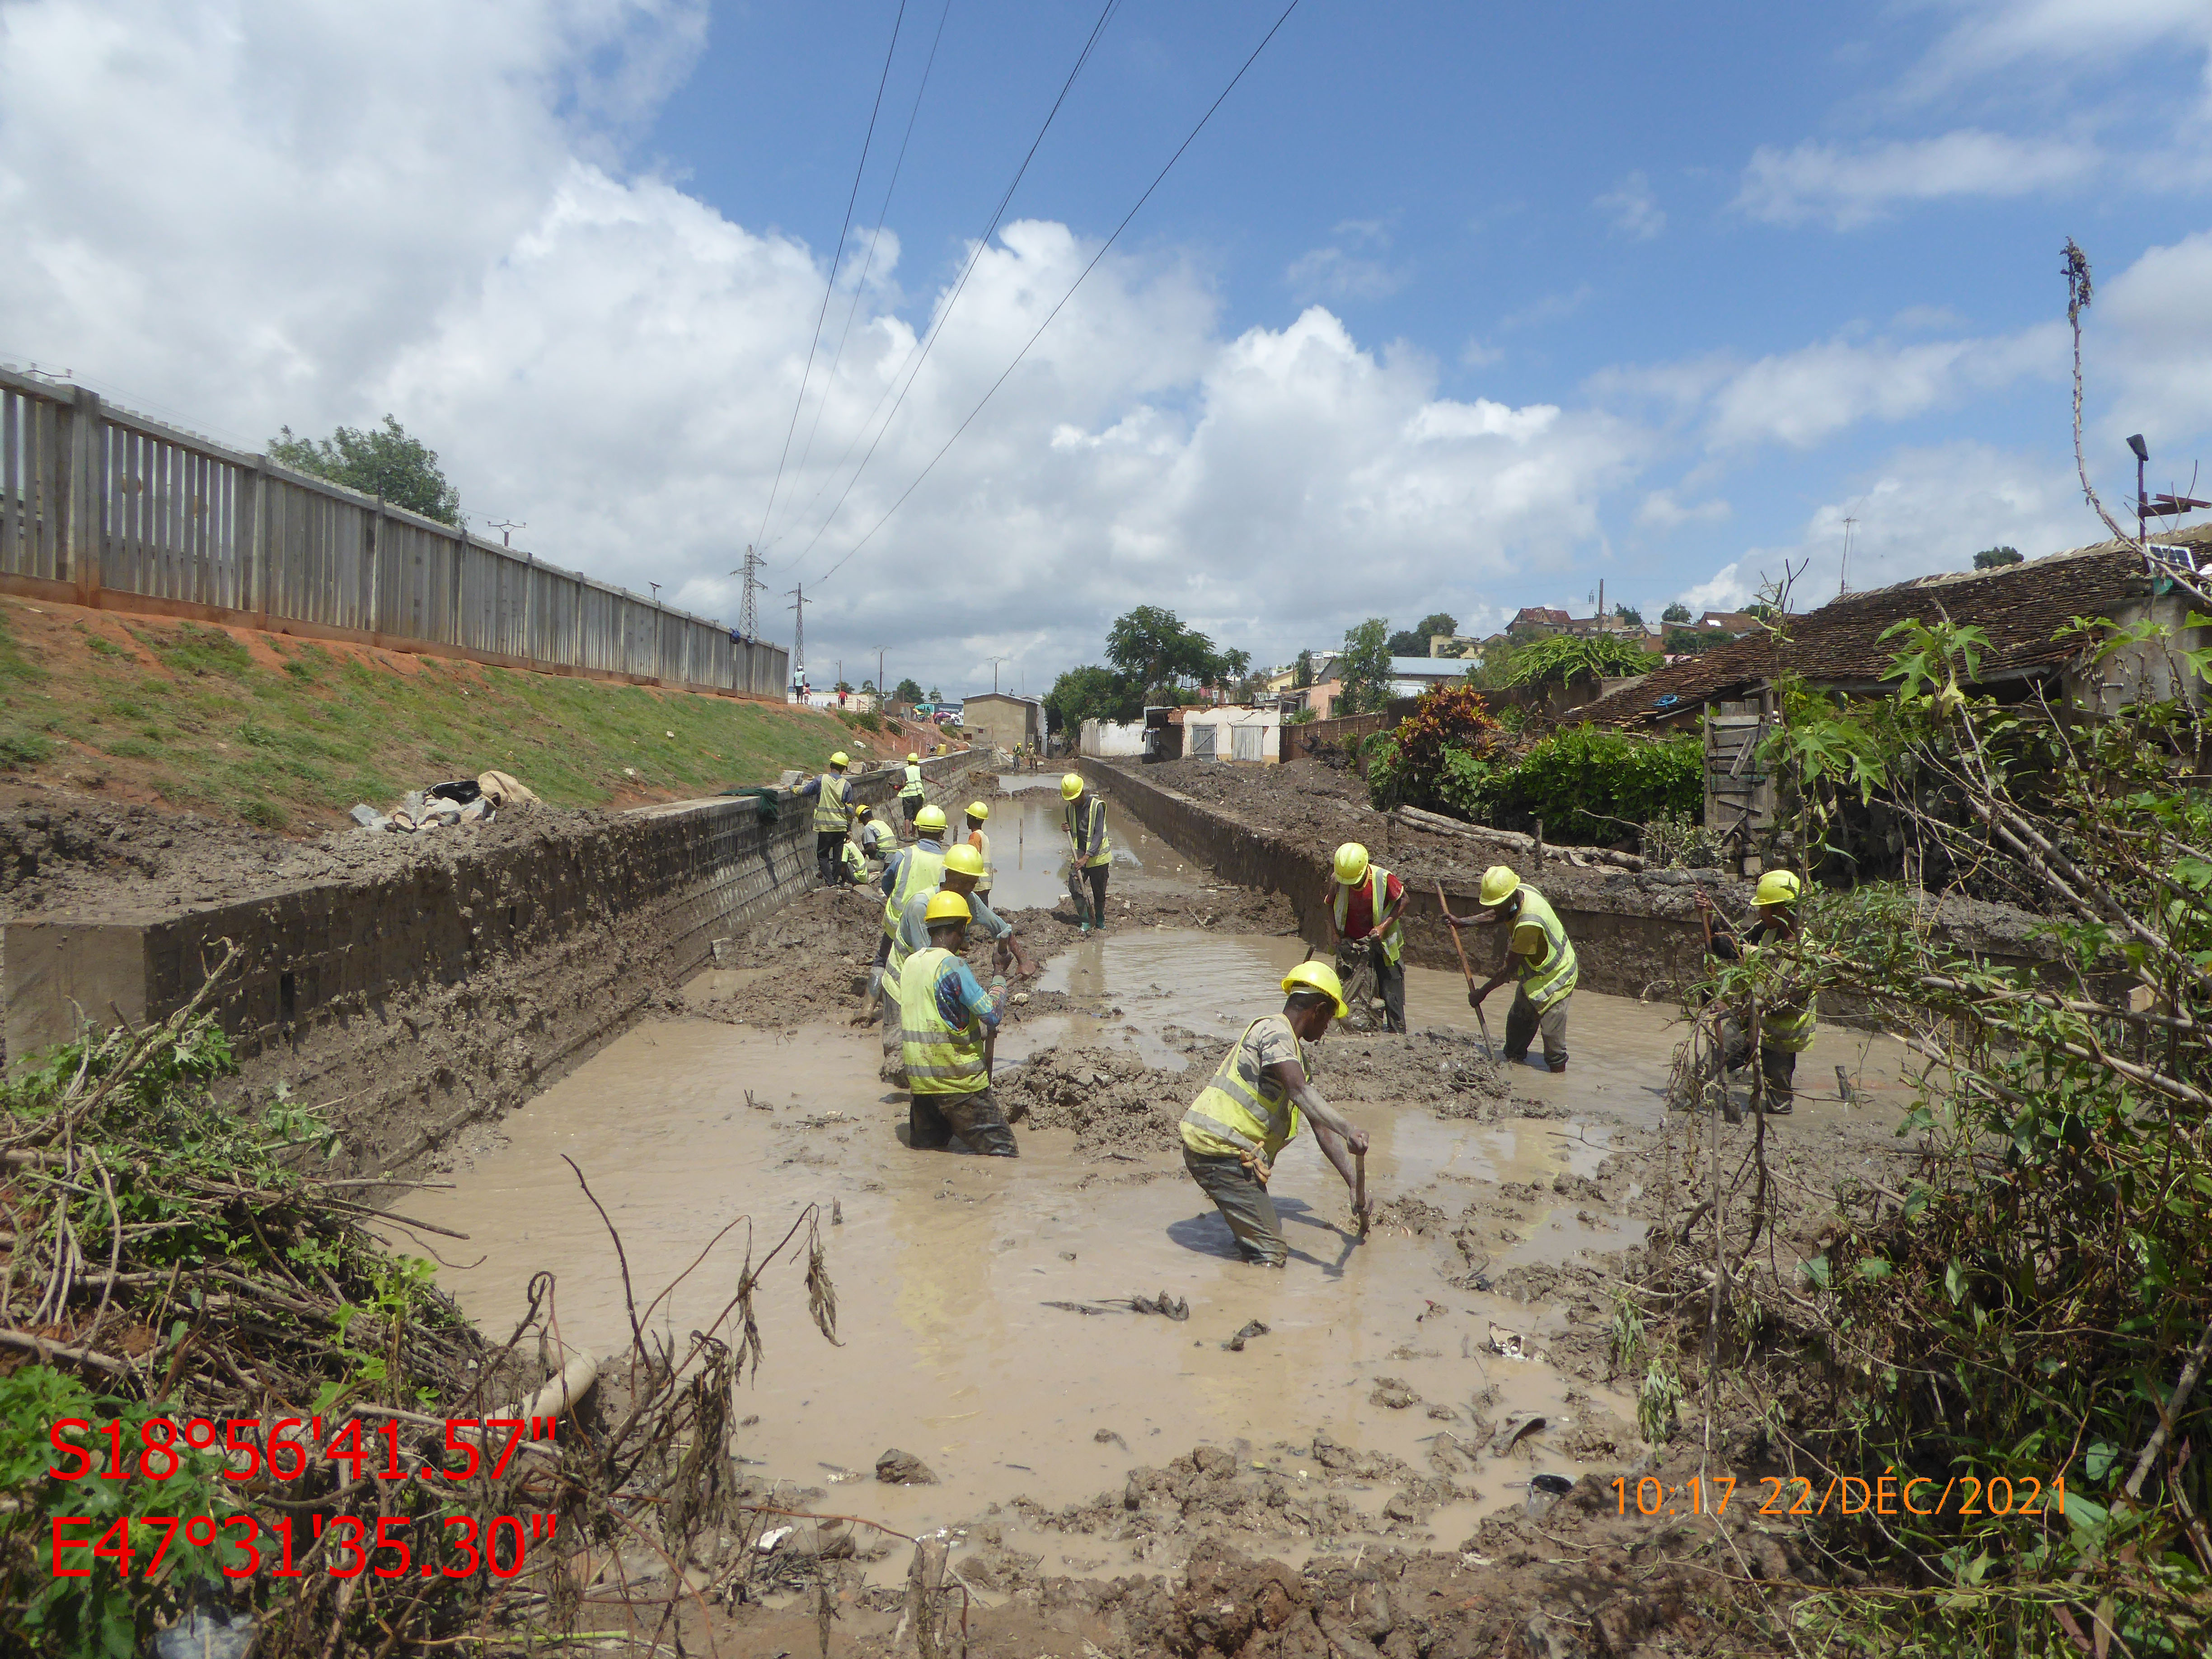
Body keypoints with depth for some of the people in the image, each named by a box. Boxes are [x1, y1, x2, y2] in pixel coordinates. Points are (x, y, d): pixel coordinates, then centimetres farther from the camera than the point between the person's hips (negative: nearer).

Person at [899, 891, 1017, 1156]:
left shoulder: (910, 964, 8)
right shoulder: (952, 965, -16)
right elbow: (991, 1014, -19)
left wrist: (977, 1031, 27)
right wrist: (1000, 978, -1)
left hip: (919, 1079, 7)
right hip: (958, 1080, -7)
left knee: (925, 1144, 21)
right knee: (1004, 1152, -1)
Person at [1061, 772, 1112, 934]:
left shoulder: (1097, 806, -15)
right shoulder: (1070, 809, 3)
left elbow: (1098, 835, -20)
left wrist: (1086, 857, -28)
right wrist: (1067, 829, -11)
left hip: (1098, 856, -4)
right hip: (1079, 855, 4)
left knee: (1099, 892, 7)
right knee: (1074, 887, -12)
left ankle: (1100, 920, 30)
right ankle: (1086, 920, 3)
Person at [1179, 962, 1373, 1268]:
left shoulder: (1297, 1054, 20)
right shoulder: (1275, 1032, -12)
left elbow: (1321, 1126, 18)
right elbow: (1300, 1092, -31)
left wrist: (1355, 1183, 12)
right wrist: (1348, 1132, -41)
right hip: (1219, 1151, -10)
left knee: (1267, 1234, 26)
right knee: (1271, 1254, -7)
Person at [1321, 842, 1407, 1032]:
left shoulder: (1383, 878, -22)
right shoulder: (1338, 881, -13)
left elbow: (1403, 901, -8)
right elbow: (1331, 906, 5)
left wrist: (1384, 926, -18)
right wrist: (1334, 934, -6)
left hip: (1382, 943, -3)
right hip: (1351, 943, 3)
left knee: (1391, 994, -3)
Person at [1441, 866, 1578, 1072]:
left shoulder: (1528, 924, -37)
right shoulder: (1520, 891, -11)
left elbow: (1510, 968, -27)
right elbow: (1497, 916, 13)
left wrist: (1482, 993, -17)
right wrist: (1461, 922, 5)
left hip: (1554, 978, -10)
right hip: (1534, 973, 10)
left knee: (1552, 1034, -6)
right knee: (1518, 1019, 18)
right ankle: (1513, 1059, 33)